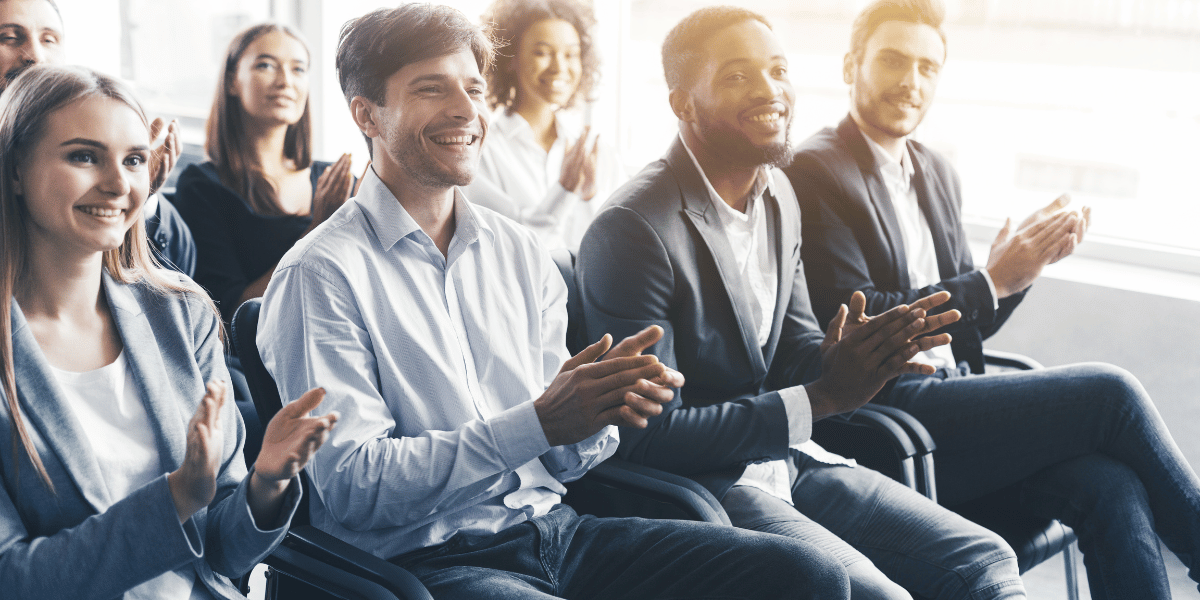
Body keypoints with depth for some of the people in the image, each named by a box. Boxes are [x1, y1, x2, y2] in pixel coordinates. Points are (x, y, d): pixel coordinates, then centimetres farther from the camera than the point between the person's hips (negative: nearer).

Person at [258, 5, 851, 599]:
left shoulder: (521, 253, 11)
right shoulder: (319, 275, -8)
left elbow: (559, 460, 13)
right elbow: (351, 487, -15)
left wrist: (600, 410, -11)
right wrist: (537, 423, -21)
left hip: (554, 528, 6)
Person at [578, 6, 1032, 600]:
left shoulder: (777, 194, 7)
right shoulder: (633, 231, -19)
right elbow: (648, 436, -20)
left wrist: (848, 360, -10)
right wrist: (822, 397, -20)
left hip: (788, 455, 8)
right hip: (694, 481, -8)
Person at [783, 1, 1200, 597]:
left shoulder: (938, 173, 19)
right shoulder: (815, 172, -6)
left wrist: (1022, 262, 1)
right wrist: (992, 281, -14)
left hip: (951, 390, 7)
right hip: (883, 409, -7)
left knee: (1113, 487, -19)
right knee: (1108, 391, -16)